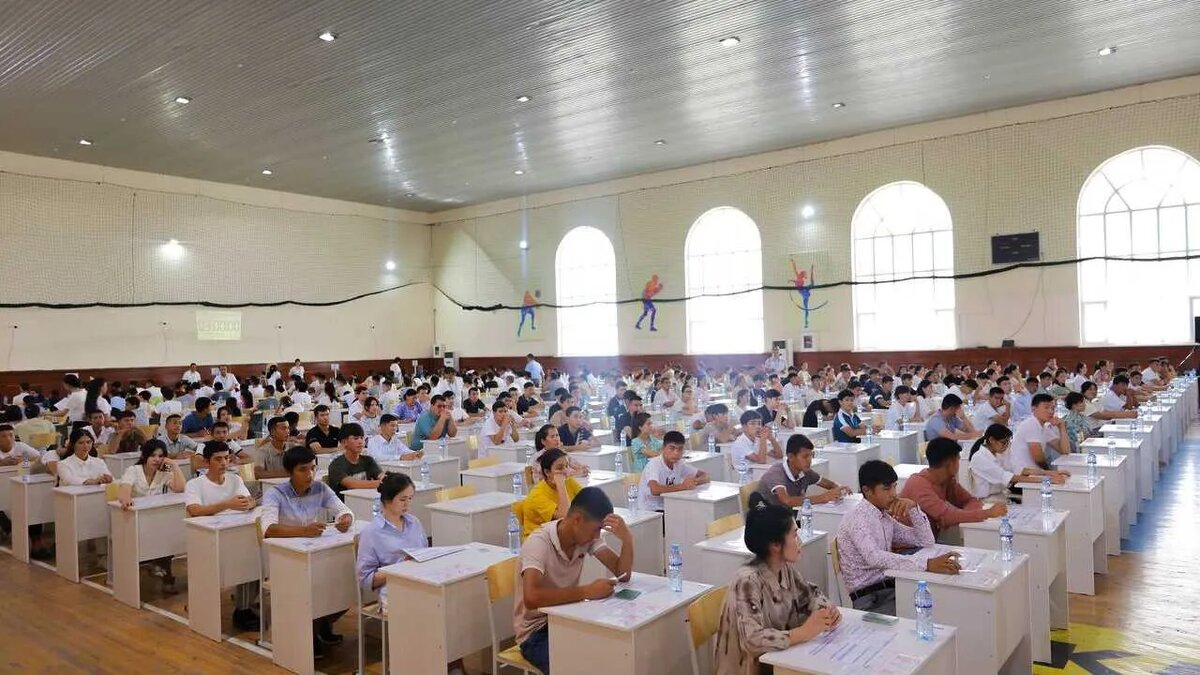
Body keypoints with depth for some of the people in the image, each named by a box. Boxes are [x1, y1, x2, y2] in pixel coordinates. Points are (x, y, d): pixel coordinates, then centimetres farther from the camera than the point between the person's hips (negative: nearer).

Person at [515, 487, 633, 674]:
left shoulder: (586, 536, -5)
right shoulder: (538, 543, -25)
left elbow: (623, 574, -6)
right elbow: (531, 598, -40)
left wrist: (627, 539, -24)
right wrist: (587, 591, -36)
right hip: (537, 632, -6)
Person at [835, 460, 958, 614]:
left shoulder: (885, 517, 13)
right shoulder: (857, 519, -15)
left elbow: (926, 541, 15)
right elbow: (874, 558, -33)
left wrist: (913, 508, -1)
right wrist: (927, 564, -41)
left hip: (891, 588, 8)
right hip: (869, 599, -8)